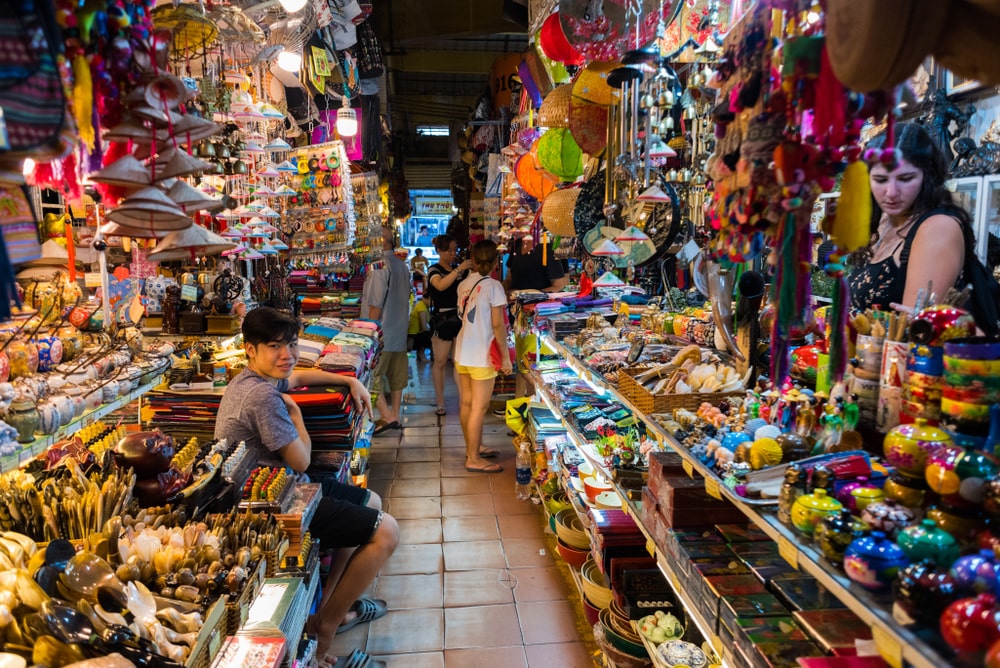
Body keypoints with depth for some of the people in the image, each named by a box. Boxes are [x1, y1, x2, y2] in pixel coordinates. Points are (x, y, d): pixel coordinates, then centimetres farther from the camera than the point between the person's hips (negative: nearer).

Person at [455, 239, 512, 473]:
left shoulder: (464, 284, 8)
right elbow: (498, 325, -15)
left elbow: (464, 315, 9)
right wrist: (506, 356, -9)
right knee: (479, 408, 0)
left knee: (467, 404, 15)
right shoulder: (493, 285, -13)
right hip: (481, 357, -7)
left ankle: (473, 447, 30)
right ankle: (473, 459, 7)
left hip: (462, 353, 7)